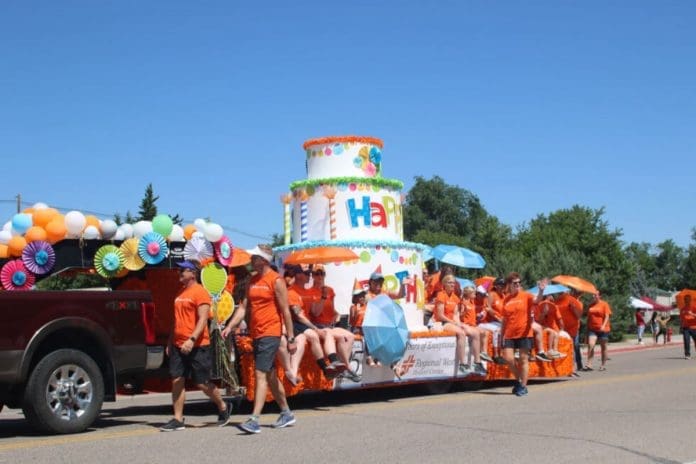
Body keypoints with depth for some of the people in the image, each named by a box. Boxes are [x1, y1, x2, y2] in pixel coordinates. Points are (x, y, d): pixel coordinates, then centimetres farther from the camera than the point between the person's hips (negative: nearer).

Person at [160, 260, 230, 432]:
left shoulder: (200, 292, -10)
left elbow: (202, 319, -18)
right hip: (178, 346, 8)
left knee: (202, 383, 0)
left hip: (197, 346, -8)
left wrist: (192, 340, -27)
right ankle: (178, 419, 5)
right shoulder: (180, 293, 15)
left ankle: (223, 407, 22)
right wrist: (170, 342, 20)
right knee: (177, 381, 1)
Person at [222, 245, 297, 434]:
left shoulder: (276, 280, -9)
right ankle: (286, 413, 26)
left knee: (260, 374, -13)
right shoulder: (253, 281, 13)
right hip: (256, 334, 8)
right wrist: (230, 326, 0)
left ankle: (254, 420, -15)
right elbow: (244, 306, 12)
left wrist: (291, 338, -12)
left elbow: (285, 310, -10)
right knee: (271, 375, 14)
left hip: (270, 334, -8)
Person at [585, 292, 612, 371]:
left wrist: (603, 326, -22)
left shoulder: (604, 304, -1)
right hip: (592, 329, 3)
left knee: (603, 347, 7)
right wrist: (587, 328, 16)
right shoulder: (591, 306, 12)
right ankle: (589, 364, -18)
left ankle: (603, 365, 17)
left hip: (603, 329, -3)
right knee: (590, 345, -14)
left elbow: (607, 316, -8)